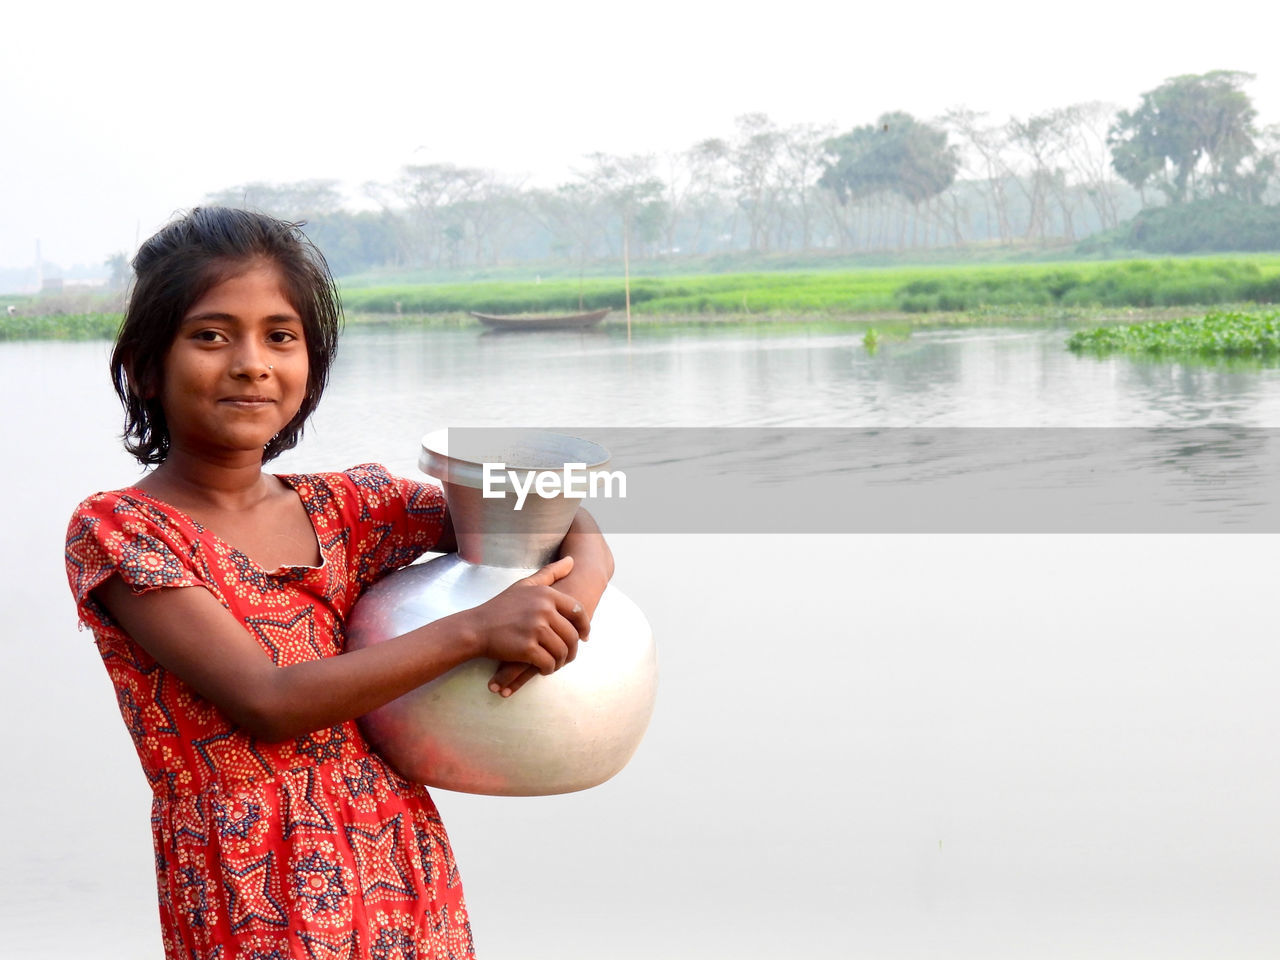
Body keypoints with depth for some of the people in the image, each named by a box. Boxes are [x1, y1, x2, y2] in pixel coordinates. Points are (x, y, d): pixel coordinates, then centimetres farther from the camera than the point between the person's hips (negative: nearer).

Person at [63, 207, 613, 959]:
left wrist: (575, 592, -11)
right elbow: (265, 702, -17)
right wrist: (474, 629, -20)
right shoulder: (117, 530, -8)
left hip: (405, 868, 4)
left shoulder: (347, 508, 5)